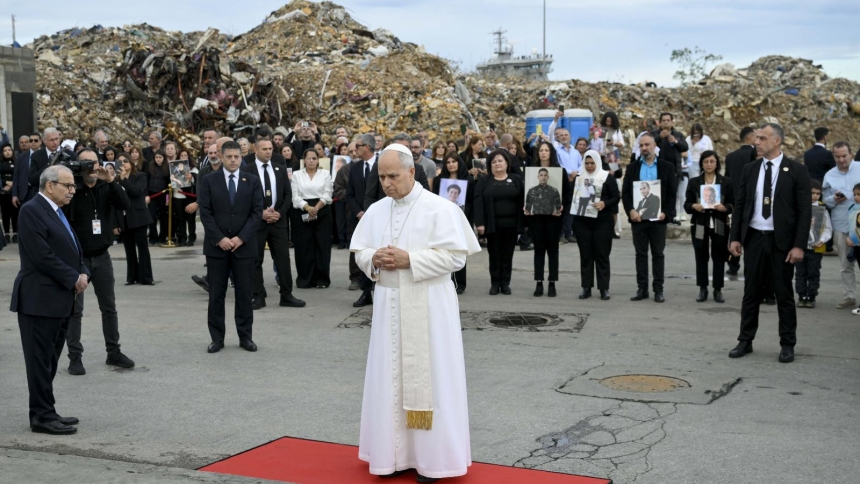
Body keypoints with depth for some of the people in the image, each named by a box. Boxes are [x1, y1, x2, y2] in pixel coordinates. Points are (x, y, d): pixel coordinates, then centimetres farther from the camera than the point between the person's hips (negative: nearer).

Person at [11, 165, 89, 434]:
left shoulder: (57, 212, 16)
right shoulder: (31, 211, -13)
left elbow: (72, 250, 18)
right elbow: (42, 255, -20)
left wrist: (83, 274, 0)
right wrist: (74, 279, -14)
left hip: (60, 299, 9)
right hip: (40, 299, -9)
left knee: (50, 360, 13)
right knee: (40, 360, -2)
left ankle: (46, 412, 20)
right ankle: (42, 416, 4)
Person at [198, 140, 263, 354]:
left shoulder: (252, 181, 5)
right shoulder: (208, 181, 2)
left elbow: (256, 212, -1)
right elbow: (205, 213, -3)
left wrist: (241, 238, -11)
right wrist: (219, 238, -13)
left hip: (244, 245, 1)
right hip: (216, 245, 0)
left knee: (244, 293, 4)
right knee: (216, 294, 4)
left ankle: (245, 336, 13)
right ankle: (217, 338, 11)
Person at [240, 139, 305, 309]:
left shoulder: (280, 169, 10)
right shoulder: (246, 171, -2)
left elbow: (288, 194, 8)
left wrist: (279, 213, -7)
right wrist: (261, 213, -14)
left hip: (278, 219, 3)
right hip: (256, 221, -3)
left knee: (283, 258, 2)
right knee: (256, 260, 2)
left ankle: (286, 295, 8)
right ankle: (258, 297, 9)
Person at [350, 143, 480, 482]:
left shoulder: (439, 209, -9)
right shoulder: (376, 211, 8)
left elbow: (456, 256, -13)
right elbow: (359, 251, 12)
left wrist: (410, 259, -20)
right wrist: (374, 259, -11)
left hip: (427, 306, -5)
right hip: (389, 305, 5)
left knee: (427, 376, 1)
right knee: (391, 377, 9)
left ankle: (432, 456, 13)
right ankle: (396, 453, 20)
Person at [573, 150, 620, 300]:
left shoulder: (607, 177, 1)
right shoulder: (578, 177, 9)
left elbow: (616, 197, 0)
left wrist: (604, 204, -17)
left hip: (603, 221, -2)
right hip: (582, 221, 2)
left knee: (602, 254, 0)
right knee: (585, 254, 5)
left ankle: (604, 288, 4)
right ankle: (586, 287, 10)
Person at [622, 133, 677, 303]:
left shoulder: (667, 167, 3)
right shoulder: (632, 168, 8)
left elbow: (672, 193, 0)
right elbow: (625, 192, 4)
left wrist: (665, 213, -11)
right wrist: (630, 210, -11)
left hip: (658, 218, -2)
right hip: (638, 217, 2)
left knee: (658, 254, 4)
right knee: (640, 254, 5)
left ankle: (658, 290, 9)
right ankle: (642, 288, 10)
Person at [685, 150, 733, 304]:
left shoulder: (726, 182, 4)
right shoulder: (694, 182, 6)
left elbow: (733, 204, 3)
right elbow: (686, 204, 5)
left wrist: (725, 208, -17)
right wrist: (694, 206, -17)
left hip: (719, 225, 0)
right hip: (699, 225, 1)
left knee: (719, 257, 2)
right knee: (701, 257, 3)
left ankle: (718, 290, 10)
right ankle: (702, 289, 10)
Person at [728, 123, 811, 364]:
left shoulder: (796, 171, -5)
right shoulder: (750, 170, 6)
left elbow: (805, 210, -7)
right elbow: (740, 205, 9)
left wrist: (799, 245, -13)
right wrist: (735, 237, 3)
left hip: (782, 240, -3)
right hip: (754, 238, 3)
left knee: (784, 294, 5)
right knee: (751, 292, 9)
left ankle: (787, 345, 15)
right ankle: (745, 341, 18)